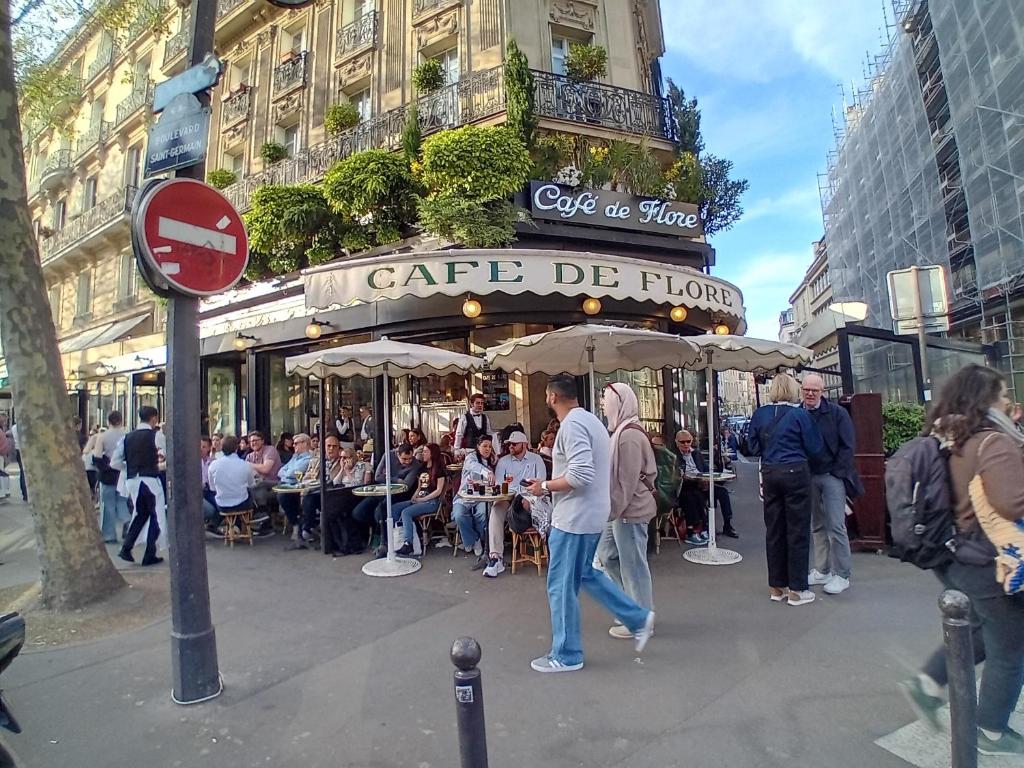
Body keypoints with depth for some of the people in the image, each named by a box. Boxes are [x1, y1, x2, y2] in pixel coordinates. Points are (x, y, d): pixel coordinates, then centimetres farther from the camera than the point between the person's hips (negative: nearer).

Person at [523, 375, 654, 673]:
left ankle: (566, 655, 19)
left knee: (561, 587, 4)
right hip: (590, 514, 10)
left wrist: (545, 486, -15)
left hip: (574, 517, -10)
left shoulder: (572, 424, -20)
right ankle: (639, 618, 29)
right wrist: (551, 482, 15)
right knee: (586, 573, 24)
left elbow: (580, 475, -29)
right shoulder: (590, 419, 11)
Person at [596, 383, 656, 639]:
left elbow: (627, 480, -22)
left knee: (632, 565, 2)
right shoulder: (621, 431, 12)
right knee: (607, 554, 17)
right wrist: (612, 509, 18)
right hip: (621, 509, 10)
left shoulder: (629, 435, -20)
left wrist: (614, 510, -17)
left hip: (630, 510, -10)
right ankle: (636, 606, 30)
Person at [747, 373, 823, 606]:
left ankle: (776, 586, 19)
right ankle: (796, 589, 10)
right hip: (795, 472, -4)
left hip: (769, 474, 4)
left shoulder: (760, 414, 3)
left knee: (774, 530, 10)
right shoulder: (800, 414, -8)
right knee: (798, 531, 4)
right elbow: (814, 447, -3)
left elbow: (753, 448, 8)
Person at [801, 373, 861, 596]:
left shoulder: (837, 413, -3)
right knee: (817, 526, 11)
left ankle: (842, 575, 5)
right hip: (809, 477, 4)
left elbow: (848, 446, -5)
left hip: (832, 476, -3)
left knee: (836, 526, -5)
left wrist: (836, 472, -10)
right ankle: (821, 570, 21)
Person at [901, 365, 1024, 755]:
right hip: (989, 560, -8)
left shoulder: (946, 440, 3)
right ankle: (992, 733, 29)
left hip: (954, 555, 8)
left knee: (982, 629, 27)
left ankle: (928, 684, 23)